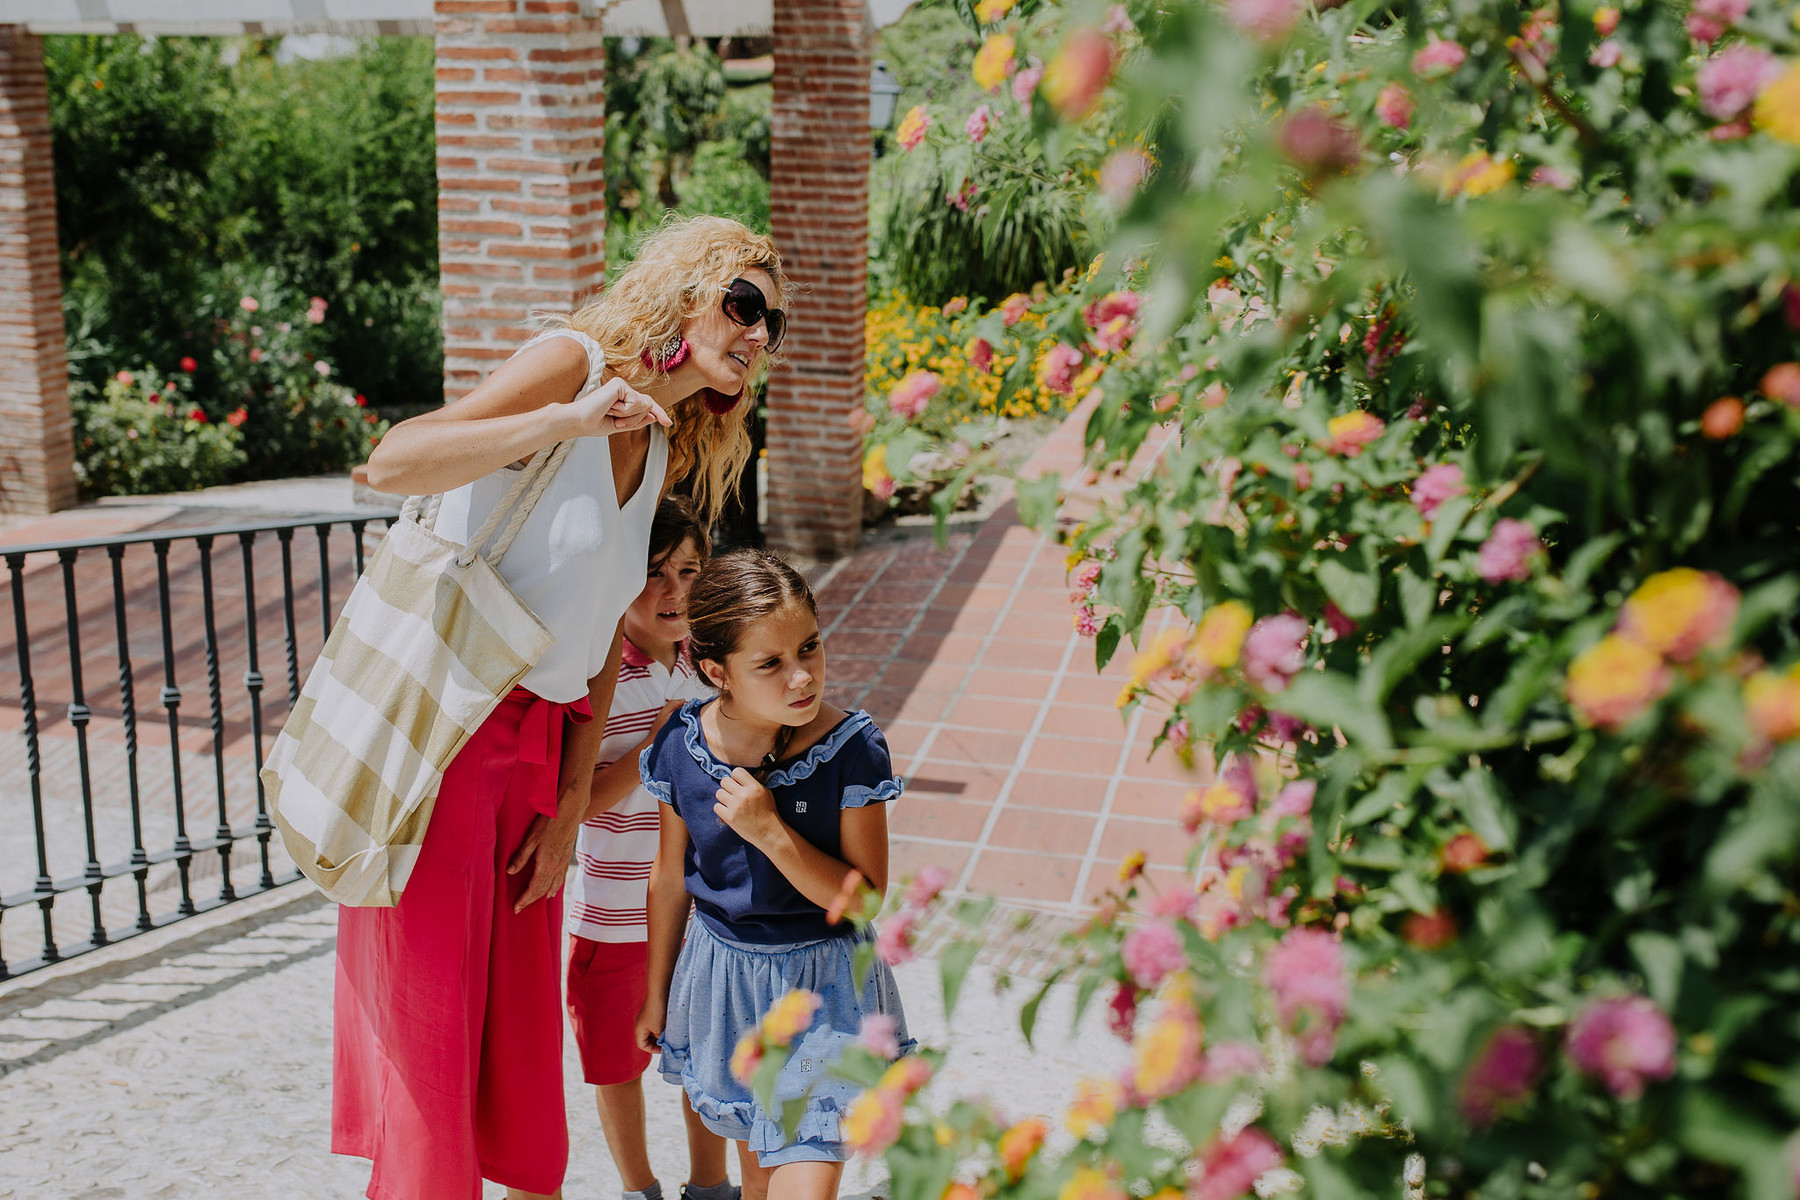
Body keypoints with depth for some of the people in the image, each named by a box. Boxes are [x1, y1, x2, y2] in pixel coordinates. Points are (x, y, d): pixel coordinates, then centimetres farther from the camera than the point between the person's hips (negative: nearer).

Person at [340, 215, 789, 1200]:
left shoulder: (665, 449, 13)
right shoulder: (572, 362, -9)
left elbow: (602, 639, 13)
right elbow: (391, 462, -21)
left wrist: (570, 805, 8)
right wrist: (571, 419, -26)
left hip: (534, 742, 7)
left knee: (523, 1021, 13)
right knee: (428, 1018, 1)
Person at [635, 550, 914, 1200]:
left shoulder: (851, 749, -20)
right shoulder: (683, 744, -11)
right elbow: (670, 876, 4)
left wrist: (771, 831, -29)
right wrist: (656, 994, 13)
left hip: (823, 987, -3)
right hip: (722, 976, 3)